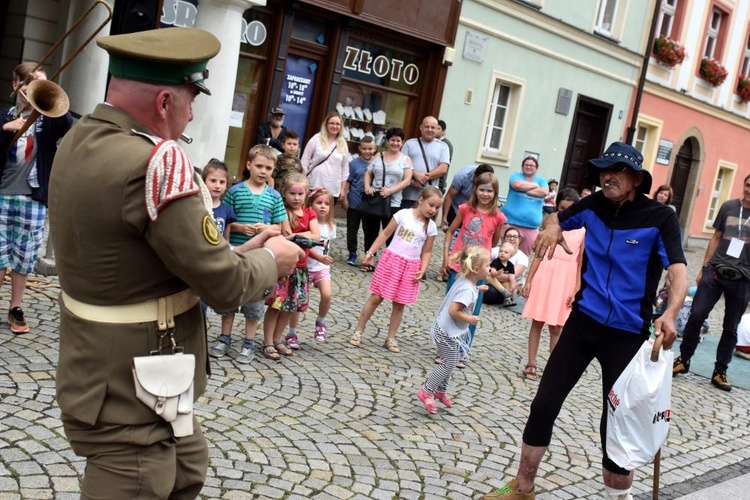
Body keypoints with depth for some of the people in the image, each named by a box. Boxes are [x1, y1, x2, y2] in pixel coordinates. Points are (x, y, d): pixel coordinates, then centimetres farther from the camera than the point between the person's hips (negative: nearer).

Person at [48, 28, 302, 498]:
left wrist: (241, 251, 6)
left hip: (113, 377, 10)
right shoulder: (155, 162, -27)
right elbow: (226, 285, -21)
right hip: (128, 397, -10)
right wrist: (271, 259, -1)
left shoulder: (80, 141, 2)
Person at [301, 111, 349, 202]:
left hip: (333, 189, 2)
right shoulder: (316, 139, 0)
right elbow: (304, 162, 1)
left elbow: (345, 168, 12)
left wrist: (342, 189, 10)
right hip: (314, 186, -2)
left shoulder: (343, 144, 8)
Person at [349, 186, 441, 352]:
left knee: (399, 304, 8)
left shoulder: (431, 227, 1)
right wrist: (371, 252, -4)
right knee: (376, 297, 2)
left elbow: (427, 252, 7)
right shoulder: (403, 214, -6)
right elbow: (385, 234, -1)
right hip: (391, 260, -2)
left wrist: (422, 270, -6)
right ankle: (358, 332, 13)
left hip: (411, 267, 2)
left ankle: (391, 338, 21)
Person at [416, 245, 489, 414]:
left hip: (447, 330, 10)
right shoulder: (468, 290, -27)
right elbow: (453, 310, -31)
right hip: (448, 332, -10)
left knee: (450, 362, 21)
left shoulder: (463, 281, 1)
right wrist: (470, 319, -20)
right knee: (449, 364, -1)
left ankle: (441, 391, 34)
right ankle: (426, 392, 6)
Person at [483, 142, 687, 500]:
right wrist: (552, 228, -6)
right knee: (544, 405, 5)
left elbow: (678, 272, -23)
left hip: (627, 333, -4)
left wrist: (669, 314, -43)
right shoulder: (594, 206, 1)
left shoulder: (660, 218, -11)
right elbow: (556, 218, 19)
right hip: (583, 321, 4)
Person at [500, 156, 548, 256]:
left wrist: (525, 189, -7)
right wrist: (535, 185, -1)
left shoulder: (541, 180, 15)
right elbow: (517, 185, -15)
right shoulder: (516, 176, 8)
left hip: (531, 225, 3)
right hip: (512, 221, -3)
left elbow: (544, 192, -6)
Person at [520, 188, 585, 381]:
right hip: (544, 277, 1)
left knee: (556, 327, 4)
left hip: (565, 282, -1)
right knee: (537, 322, 6)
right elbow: (539, 255, 4)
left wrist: (577, 290, -6)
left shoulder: (582, 232, -1)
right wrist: (528, 280, 1)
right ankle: (531, 364, 13)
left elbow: (582, 263, -1)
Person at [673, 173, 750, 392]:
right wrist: (703, 268, 10)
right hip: (715, 271, 1)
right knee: (696, 315, -4)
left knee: (730, 327, 7)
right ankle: (683, 360, 13)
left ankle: (720, 372, 17)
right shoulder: (728, 207, 5)